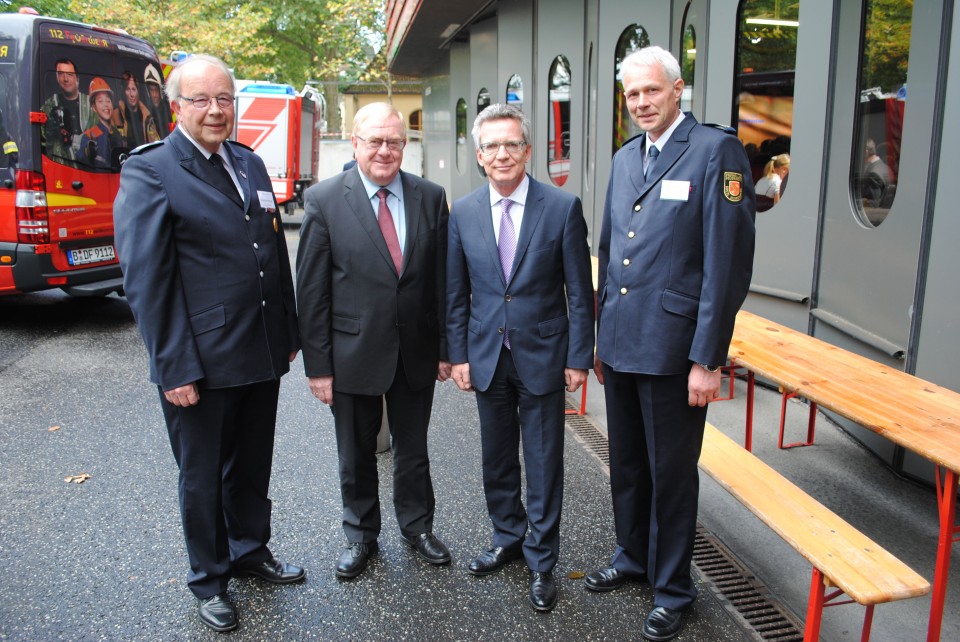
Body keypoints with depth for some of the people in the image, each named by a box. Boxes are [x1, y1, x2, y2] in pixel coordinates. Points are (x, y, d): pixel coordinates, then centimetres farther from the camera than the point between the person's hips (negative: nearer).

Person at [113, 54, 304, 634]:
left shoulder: (251, 164, 9)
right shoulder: (149, 172, -10)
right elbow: (146, 279, -14)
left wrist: (289, 334, 11)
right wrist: (175, 368, -17)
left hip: (263, 356, 6)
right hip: (200, 365, -5)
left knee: (253, 466, 21)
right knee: (203, 476, 14)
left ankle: (251, 550, 44)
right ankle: (210, 579, 35)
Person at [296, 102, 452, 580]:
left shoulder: (430, 198, 0)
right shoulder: (323, 200, -8)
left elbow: (442, 279, 3)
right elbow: (312, 290, -7)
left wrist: (445, 347, 2)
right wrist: (318, 364, -9)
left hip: (416, 353, 2)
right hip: (354, 353, -2)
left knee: (413, 450, 17)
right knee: (356, 455, 15)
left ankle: (417, 526, 39)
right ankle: (360, 534, 37)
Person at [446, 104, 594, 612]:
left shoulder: (563, 207, -7)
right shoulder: (462, 213, 1)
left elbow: (580, 292, -5)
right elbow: (456, 294, 5)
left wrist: (579, 357, -7)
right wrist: (458, 355, 2)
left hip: (542, 356, -3)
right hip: (487, 358, 3)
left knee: (543, 464, 7)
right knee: (496, 459, 17)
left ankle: (541, 560, 25)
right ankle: (508, 538, 39)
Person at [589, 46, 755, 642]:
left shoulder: (717, 151, -10)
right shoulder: (625, 158, 12)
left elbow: (728, 263, -15)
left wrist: (707, 359, -17)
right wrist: (601, 335, 15)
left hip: (673, 348, -6)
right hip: (620, 345, 7)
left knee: (671, 474, 8)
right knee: (627, 464, 20)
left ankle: (672, 589, 29)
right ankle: (632, 556, 42)